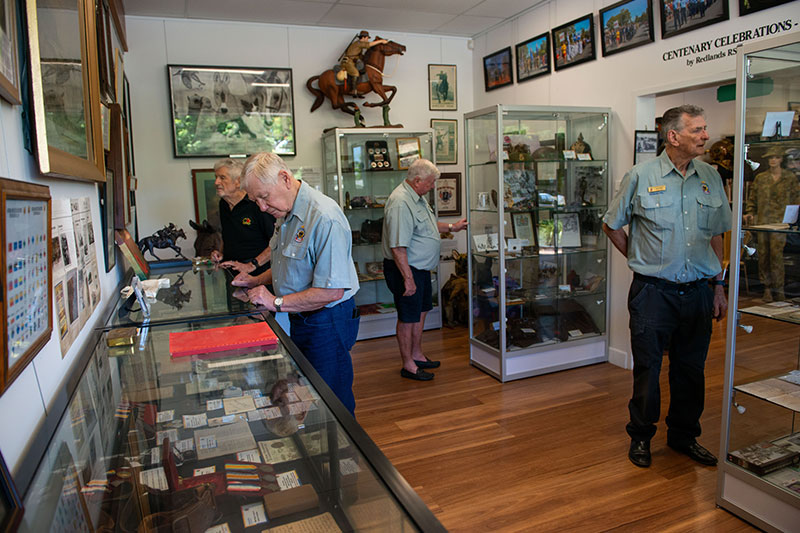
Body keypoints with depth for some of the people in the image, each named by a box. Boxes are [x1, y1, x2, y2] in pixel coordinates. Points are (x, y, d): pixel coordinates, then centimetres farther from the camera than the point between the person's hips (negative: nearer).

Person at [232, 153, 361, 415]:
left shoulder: (324, 218, -25)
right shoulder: (287, 215, 7)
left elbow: (332, 291, -27)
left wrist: (278, 302, -20)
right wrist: (258, 281, 8)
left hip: (326, 324, -9)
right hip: (300, 321, 9)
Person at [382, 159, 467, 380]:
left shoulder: (418, 197, 9)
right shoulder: (400, 203, -25)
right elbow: (398, 247, -28)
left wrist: (452, 227, 24)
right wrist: (408, 278, -27)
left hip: (421, 268, 10)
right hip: (405, 269, -10)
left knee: (420, 312, 19)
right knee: (408, 317, 2)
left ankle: (417, 355, 35)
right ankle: (408, 365, 16)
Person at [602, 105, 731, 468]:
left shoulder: (711, 178, 7)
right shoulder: (640, 177, -5)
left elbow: (716, 237, 14)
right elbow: (611, 226, 4)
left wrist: (718, 284, 11)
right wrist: (641, 260, 5)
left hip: (698, 291, 4)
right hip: (653, 291, -4)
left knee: (691, 368, 14)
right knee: (647, 367, 5)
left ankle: (684, 435, 32)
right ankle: (640, 436, 24)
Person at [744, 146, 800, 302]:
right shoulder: (760, 177, 12)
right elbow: (752, 198, 14)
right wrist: (749, 213, 0)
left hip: (780, 222, -3)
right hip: (762, 221, 3)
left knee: (776, 254, -12)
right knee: (763, 254, 3)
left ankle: (778, 290, -5)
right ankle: (767, 288, 12)